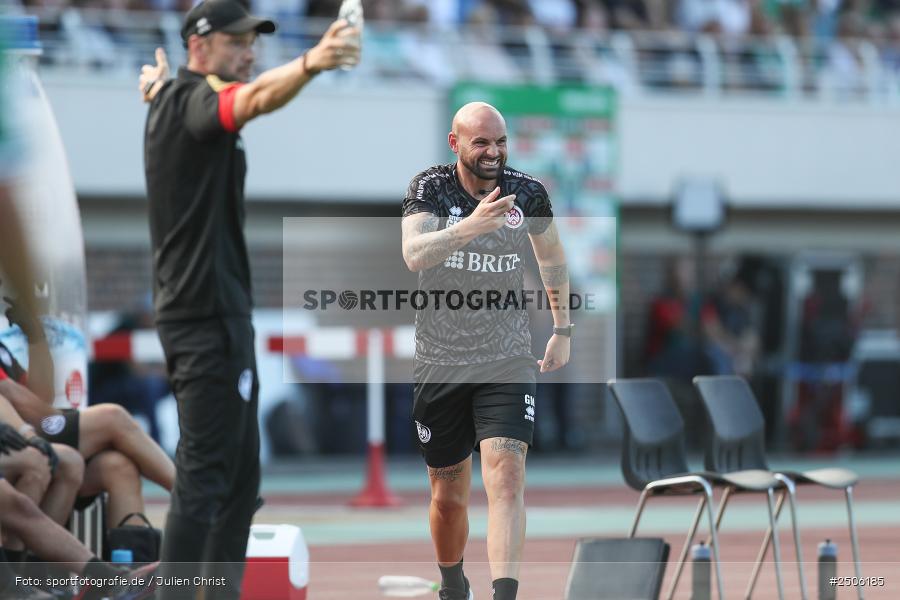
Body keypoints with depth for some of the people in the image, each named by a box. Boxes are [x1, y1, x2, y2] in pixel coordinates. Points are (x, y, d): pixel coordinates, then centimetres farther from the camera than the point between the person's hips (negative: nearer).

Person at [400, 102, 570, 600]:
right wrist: (469, 227, -40)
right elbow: (414, 254, -25)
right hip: (438, 366, 0)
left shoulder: (527, 193, -1)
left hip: (507, 364, 0)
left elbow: (552, 257, 19)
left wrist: (562, 329, 20)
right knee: (449, 494, 9)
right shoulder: (430, 188, -6)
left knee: (507, 475, -19)